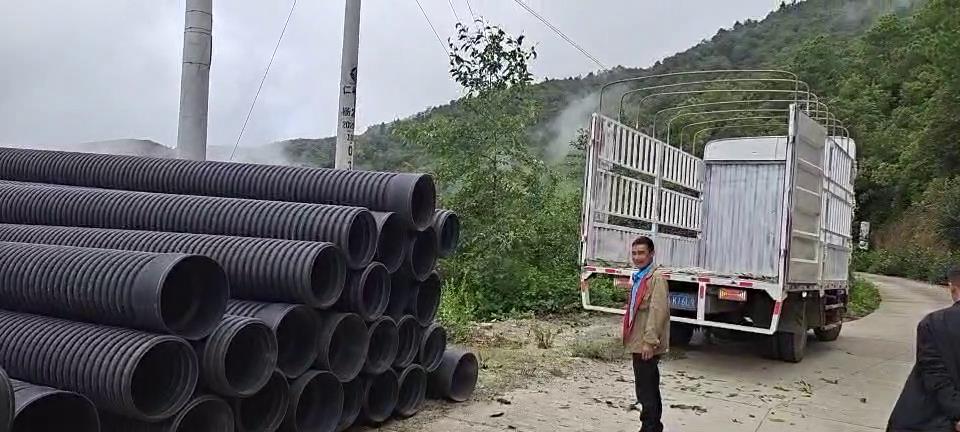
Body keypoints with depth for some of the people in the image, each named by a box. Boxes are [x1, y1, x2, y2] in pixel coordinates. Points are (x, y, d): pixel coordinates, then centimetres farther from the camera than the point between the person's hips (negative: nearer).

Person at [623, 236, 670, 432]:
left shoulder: (656, 278, -14)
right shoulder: (637, 278, 16)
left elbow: (658, 310, -21)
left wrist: (649, 341, -24)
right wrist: (630, 336, 18)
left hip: (647, 344, -10)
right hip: (638, 342, 10)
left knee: (645, 389, -8)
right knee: (650, 387, 18)